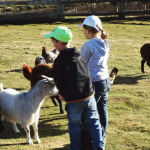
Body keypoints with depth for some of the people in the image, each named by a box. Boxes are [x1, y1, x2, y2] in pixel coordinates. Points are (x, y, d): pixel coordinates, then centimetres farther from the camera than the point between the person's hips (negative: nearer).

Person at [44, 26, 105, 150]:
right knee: (93, 122, 12)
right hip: (89, 95, 5)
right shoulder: (80, 55, 6)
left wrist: (62, 94, 12)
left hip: (73, 99, -5)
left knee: (74, 124, 11)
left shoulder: (59, 61, -12)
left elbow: (59, 82, -7)